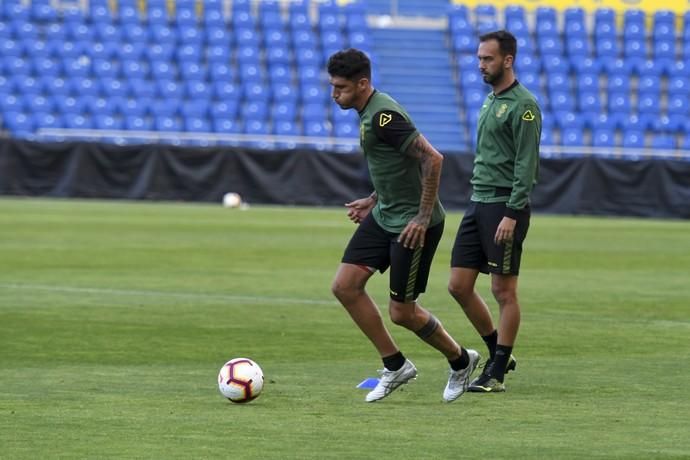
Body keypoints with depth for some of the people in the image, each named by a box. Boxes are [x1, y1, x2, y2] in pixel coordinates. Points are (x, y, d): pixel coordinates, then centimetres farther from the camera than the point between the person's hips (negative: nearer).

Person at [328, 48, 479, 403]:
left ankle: (460, 361, 24)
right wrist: (373, 200, 18)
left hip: (413, 224, -10)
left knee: (401, 313, -2)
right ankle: (395, 366, 12)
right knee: (345, 286, 1)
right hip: (384, 216, 10)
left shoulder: (384, 116, -24)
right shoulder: (368, 112, 8)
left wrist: (423, 217, -25)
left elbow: (432, 159, -28)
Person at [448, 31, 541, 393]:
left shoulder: (523, 105, -12)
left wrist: (512, 214, -21)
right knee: (459, 285, 6)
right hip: (478, 201, 9)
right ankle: (499, 353, 20)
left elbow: (526, 164, -16)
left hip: (504, 206, -9)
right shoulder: (490, 99, 16)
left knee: (504, 291, -3)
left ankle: (497, 373, 2)